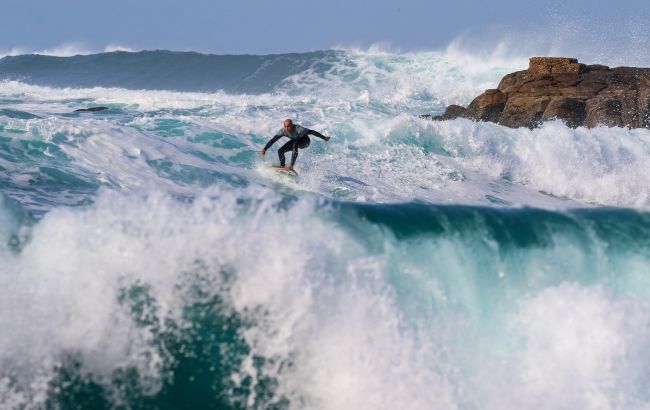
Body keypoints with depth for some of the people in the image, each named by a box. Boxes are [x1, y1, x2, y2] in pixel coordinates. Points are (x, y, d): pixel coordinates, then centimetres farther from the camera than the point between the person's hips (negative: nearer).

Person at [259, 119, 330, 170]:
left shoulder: (298, 129, -38)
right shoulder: (283, 131, -26)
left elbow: (312, 132, -28)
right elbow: (273, 140, -25)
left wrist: (324, 137, -20)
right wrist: (264, 149, -34)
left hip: (305, 142, -5)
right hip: (295, 141, 5)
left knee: (295, 144, -37)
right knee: (280, 151, -11)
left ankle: (291, 166, -39)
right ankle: (282, 167, 6)